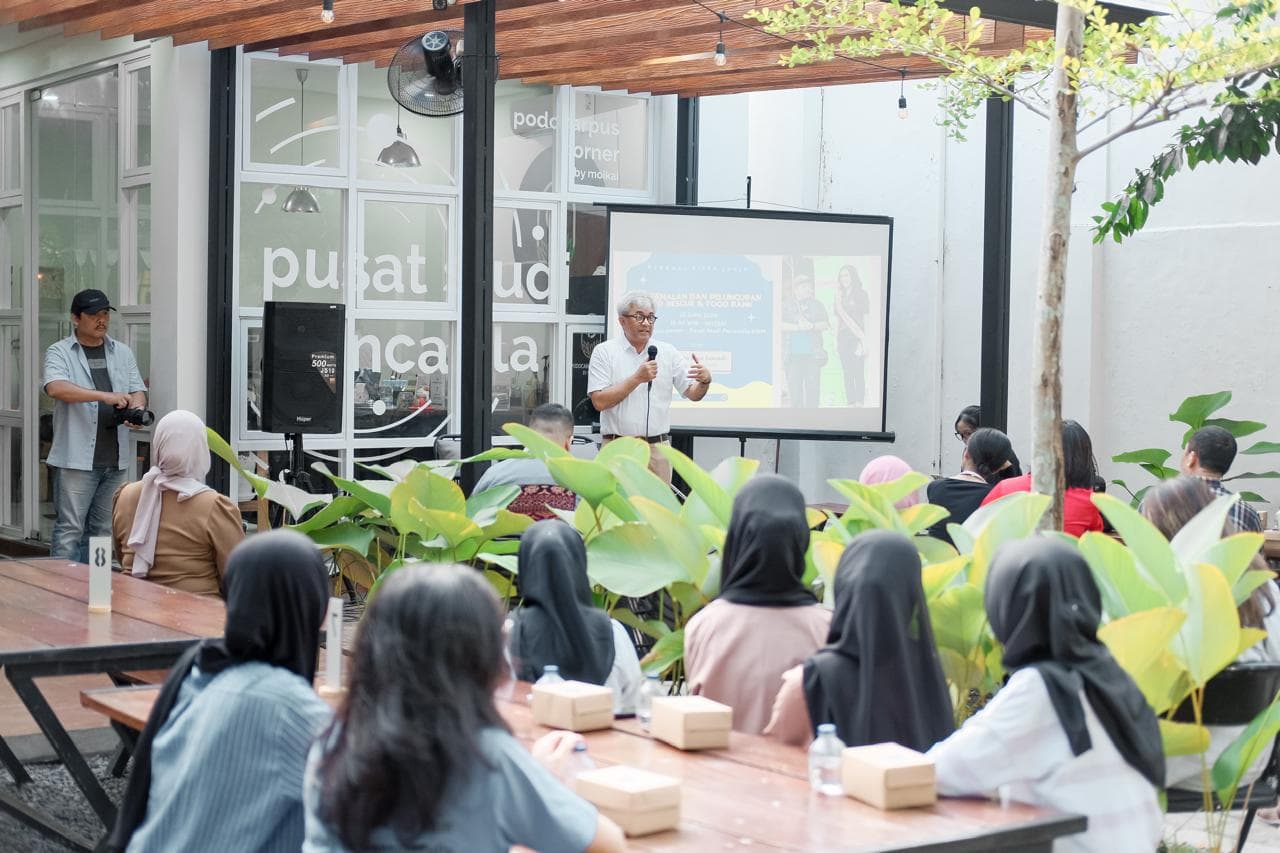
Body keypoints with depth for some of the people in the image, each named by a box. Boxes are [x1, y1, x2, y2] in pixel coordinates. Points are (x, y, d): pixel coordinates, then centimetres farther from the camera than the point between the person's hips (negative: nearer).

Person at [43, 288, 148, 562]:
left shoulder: (122, 353, 15)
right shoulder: (60, 353, -1)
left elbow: (138, 390, 11)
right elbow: (56, 388, -19)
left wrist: (137, 410, -14)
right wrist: (106, 396, -29)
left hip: (115, 459, 5)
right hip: (76, 459, -5)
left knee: (103, 530, 10)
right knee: (69, 531, -5)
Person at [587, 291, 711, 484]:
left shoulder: (668, 352, 9)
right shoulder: (604, 352, 0)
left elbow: (693, 394, 6)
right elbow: (599, 401, -9)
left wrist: (705, 380, -16)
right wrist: (637, 379, -15)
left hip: (657, 448, 3)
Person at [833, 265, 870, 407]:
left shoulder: (861, 294, 0)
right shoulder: (840, 295, 15)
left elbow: (866, 318, -3)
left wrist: (864, 340, -10)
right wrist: (836, 339, 12)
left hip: (856, 338, -5)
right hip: (843, 339, 5)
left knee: (858, 372, -6)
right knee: (847, 373, 6)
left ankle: (859, 402, -4)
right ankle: (850, 402, 10)